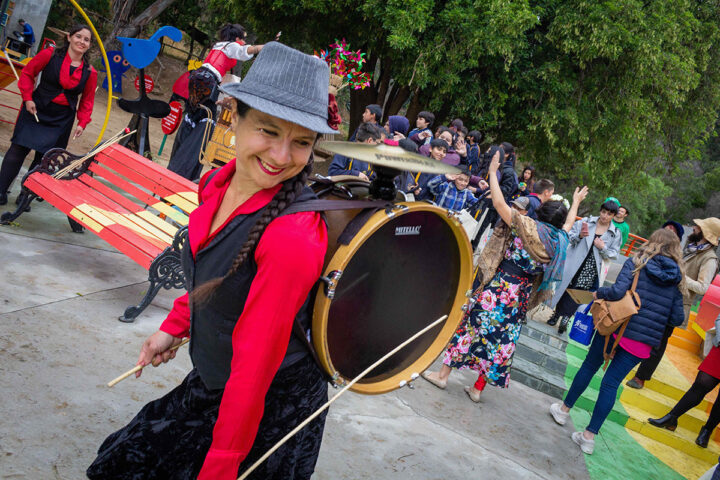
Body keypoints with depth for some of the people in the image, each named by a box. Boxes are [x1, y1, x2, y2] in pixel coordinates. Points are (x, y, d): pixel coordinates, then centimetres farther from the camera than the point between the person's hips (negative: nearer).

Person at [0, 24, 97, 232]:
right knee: (19, 148, -3)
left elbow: (87, 100, 8)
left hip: (62, 120, 1)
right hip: (37, 109, -1)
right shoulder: (50, 55, -4)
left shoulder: (90, 72, 1)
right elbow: (28, 73, 4)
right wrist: (28, 98, -6)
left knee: (44, 157, 0)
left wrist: (82, 123, -2)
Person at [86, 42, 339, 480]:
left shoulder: (294, 236, -33)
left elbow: (256, 366, -27)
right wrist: (175, 326, 14)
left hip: (271, 411, -8)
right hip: (213, 386, 8)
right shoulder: (218, 185, -8)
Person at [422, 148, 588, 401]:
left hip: (499, 290, -5)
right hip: (521, 298, 5)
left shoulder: (531, 228, -11)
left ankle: (443, 374, 10)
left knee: (473, 325, 3)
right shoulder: (560, 239, 6)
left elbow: (500, 203, -15)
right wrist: (576, 202, 47)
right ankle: (478, 388, 17)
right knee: (500, 338, 11)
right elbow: (568, 223, 30)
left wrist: (493, 172, -6)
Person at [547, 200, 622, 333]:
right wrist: (579, 235, -18)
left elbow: (613, 255, 5)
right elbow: (569, 237, 3)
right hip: (574, 263, 0)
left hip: (592, 269, 0)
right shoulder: (586, 222, 2)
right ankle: (557, 313, 26)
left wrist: (603, 247, -14)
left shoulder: (615, 234, 3)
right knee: (566, 287, 8)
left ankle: (565, 318, 11)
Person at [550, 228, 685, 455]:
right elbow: (677, 319, 4)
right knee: (612, 383, 7)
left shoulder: (636, 263, -5)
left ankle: (564, 409, 33)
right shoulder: (677, 279, 4)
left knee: (589, 366, 18)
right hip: (643, 343, 2)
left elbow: (618, 291, -20)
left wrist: (598, 292, -2)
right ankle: (590, 435, 7)